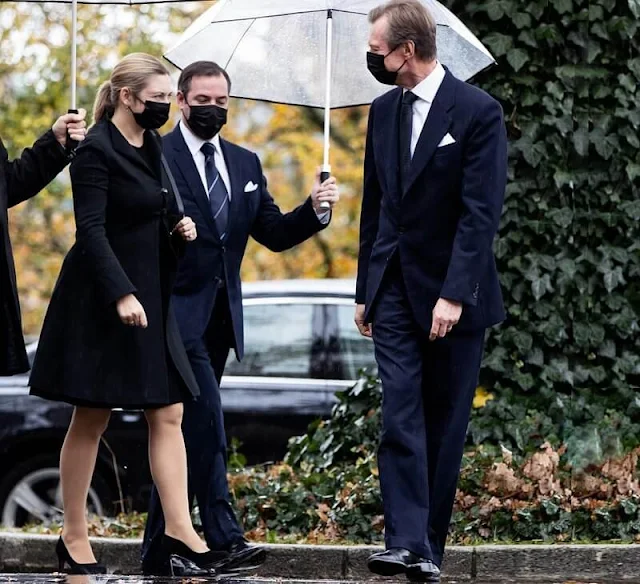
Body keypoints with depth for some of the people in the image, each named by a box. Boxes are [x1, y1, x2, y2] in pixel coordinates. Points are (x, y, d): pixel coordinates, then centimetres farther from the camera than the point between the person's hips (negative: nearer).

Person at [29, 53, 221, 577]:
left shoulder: (153, 146, 13)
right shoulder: (97, 151, -12)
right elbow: (91, 230, -20)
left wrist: (181, 230, 4)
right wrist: (121, 293, -28)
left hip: (151, 299, 8)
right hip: (104, 300, -8)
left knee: (169, 415, 0)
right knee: (91, 420, 0)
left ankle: (180, 532, -4)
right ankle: (74, 538, 8)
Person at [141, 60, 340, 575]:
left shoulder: (244, 164, 16)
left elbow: (274, 234, 12)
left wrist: (314, 210, -5)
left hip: (220, 315, 7)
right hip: (177, 312, -7)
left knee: (185, 427, 9)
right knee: (206, 420, -16)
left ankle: (159, 550, 13)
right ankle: (224, 537, -19)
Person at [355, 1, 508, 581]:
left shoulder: (478, 112, -10)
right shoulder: (384, 111, 9)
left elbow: (480, 213, -16)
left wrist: (455, 294, -22)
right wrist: (366, 290, 15)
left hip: (452, 294, -4)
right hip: (395, 289, 4)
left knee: (445, 423, 4)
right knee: (401, 416, -8)